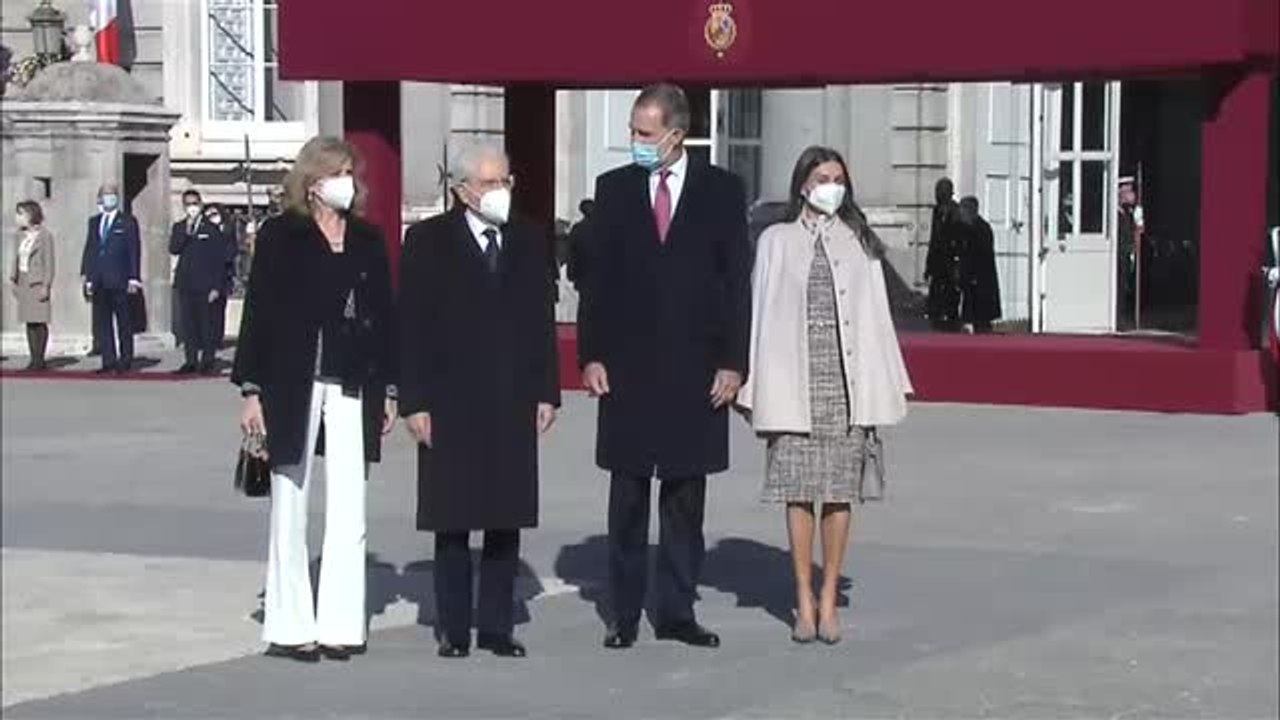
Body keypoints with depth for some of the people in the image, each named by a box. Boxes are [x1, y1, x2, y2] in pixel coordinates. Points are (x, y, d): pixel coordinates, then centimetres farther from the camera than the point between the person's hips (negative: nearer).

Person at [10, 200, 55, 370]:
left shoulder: (44, 235, -8)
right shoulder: (21, 235, 12)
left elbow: (49, 263, -9)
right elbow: (17, 258, 17)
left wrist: (46, 285, -14)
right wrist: (14, 280, 12)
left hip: (38, 283, -7)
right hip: (24, 283, 7)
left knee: (39, 322, -5)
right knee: (29, 323, 5)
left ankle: (40, 360, -2)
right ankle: (34, 359, 8)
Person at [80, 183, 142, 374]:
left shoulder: (128, 222, 2)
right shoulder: (94, 222, 17)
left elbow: (134, 251, -2)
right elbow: (89, 249, 15)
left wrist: (133, 278, -9)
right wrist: (87, 276, 8)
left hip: (119, 280, -5)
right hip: (99, 282, 5)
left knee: (123, 323, 0)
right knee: (101, 323, 3)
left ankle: (125, 362, 5)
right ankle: (108, 361, 6)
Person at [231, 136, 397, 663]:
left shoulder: (367, 240, 10)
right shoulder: (282, 235, -1)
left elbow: (384, 315, 12)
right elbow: (258, 312, -3)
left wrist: (387, 390, 8)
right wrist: (251, 388, -8)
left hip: (353, 387, 3)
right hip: (294, 384, -3)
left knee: (349, 512, 1)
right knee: (290, 507, 4)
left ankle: (340, 623, 6)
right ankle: (289, 626, 10)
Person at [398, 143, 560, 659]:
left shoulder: (529, 240, 11)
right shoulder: (428, 241, 0)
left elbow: (541, 320, 12)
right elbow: (411, 326, -3)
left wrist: (547, 392, 6)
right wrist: (414, 402, -9)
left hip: (514, 404, 3)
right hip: (451, 404, -3)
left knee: (507, 523, 5)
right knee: (453, 524, 3)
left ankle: (497, 626, 13)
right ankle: (453, 630, 10)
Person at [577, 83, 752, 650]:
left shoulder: (721, 190, 2)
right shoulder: (613, 188, 6)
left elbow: (737, 280, 2)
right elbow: (596, 278, 6)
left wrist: (733, 362, -3)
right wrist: (590, 356, -1)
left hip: (696, 367, 0)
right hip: (627, 365, 0)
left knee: (686, 497, 6)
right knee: (627, 497, 4)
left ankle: (677, 612, 13)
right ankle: (625, 614, 10)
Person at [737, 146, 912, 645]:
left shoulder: (859, 244, 9)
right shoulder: (776, 241, 6)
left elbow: (874, 317, 8)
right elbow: (762, 314, 5)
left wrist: (883, 391, 3)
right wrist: (757, 391, 0)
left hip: (846, 382, 1)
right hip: (793, 383, -1)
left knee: (840, 492, 1)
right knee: (798, 492, 1)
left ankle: (829, 601, 9)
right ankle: (804, 601, 8)